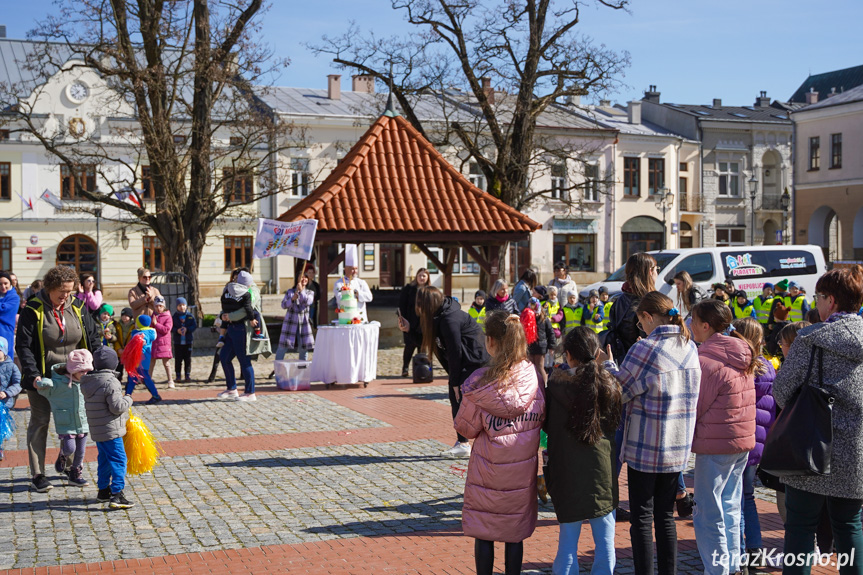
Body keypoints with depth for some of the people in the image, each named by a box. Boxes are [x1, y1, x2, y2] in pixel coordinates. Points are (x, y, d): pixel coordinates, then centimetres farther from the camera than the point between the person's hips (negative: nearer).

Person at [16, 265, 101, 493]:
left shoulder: (77, 307, 0)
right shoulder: (33, 310, -12)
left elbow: (93, 337, 7)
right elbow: (23, 346, -13)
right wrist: (33, 375, -23)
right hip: (42, 378, -4)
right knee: (40, 422, 1)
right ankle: (37, 475, 7)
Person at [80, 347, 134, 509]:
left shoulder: (87, 382, 7)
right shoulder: (111, 383, -19)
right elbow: (117, 407, -22)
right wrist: (128, 399, -4)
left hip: (96, 430, 8)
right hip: (111, 430, -8)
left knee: (104, 459, 21)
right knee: (118, 460, -5)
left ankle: (103, 491, 31)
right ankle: (116, 495, -10)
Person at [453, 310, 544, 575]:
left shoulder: (480, 382, -17)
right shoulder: (533, 376, -9)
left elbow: (466, 427, -6)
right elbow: (541, 418, 3)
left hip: (488, 467, -3)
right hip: (523, 468, 3)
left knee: (484, 534, 12)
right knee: (515, 533, 15)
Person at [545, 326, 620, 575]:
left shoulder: (556, 384, -11)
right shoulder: (610, 384, -5)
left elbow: (546, 425, -1)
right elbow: (617, 423, 9)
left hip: (567, 471, -1)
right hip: (603, 469, 1)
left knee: (568, 537, 8)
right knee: (605, 538, 10)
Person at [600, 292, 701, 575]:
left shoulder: (645, 349, -18)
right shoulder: (689, 347, 4)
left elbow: (620, 392, -11)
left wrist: (608, 365, 6)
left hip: (645, 448, -6)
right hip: (678, 447, 6)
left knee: (641, 518, 4)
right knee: (665, 516, 15)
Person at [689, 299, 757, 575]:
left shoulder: (705, 361, -19)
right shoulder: (743, 357, 8)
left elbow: (695, 408, -12)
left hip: (716, 444, -9)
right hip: (742, 440, 9)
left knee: (708, 515, 0)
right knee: (730, 509, 18)